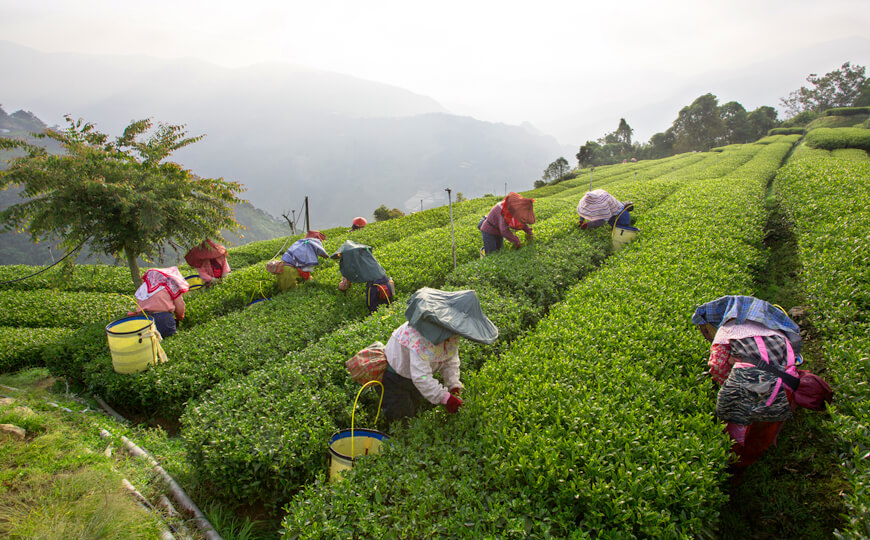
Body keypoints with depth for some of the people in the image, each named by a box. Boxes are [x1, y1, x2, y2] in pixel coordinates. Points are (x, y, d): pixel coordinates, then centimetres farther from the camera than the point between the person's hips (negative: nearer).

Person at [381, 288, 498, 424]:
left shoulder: (452, 333, -12)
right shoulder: (421, 336, -41)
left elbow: (451, 361, -5)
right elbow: (420, 376, -42)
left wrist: (454, 385, -18)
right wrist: (445, 398, -41)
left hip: (416, 378, 8)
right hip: (395, 376, -8)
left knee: (418, 412, 22)